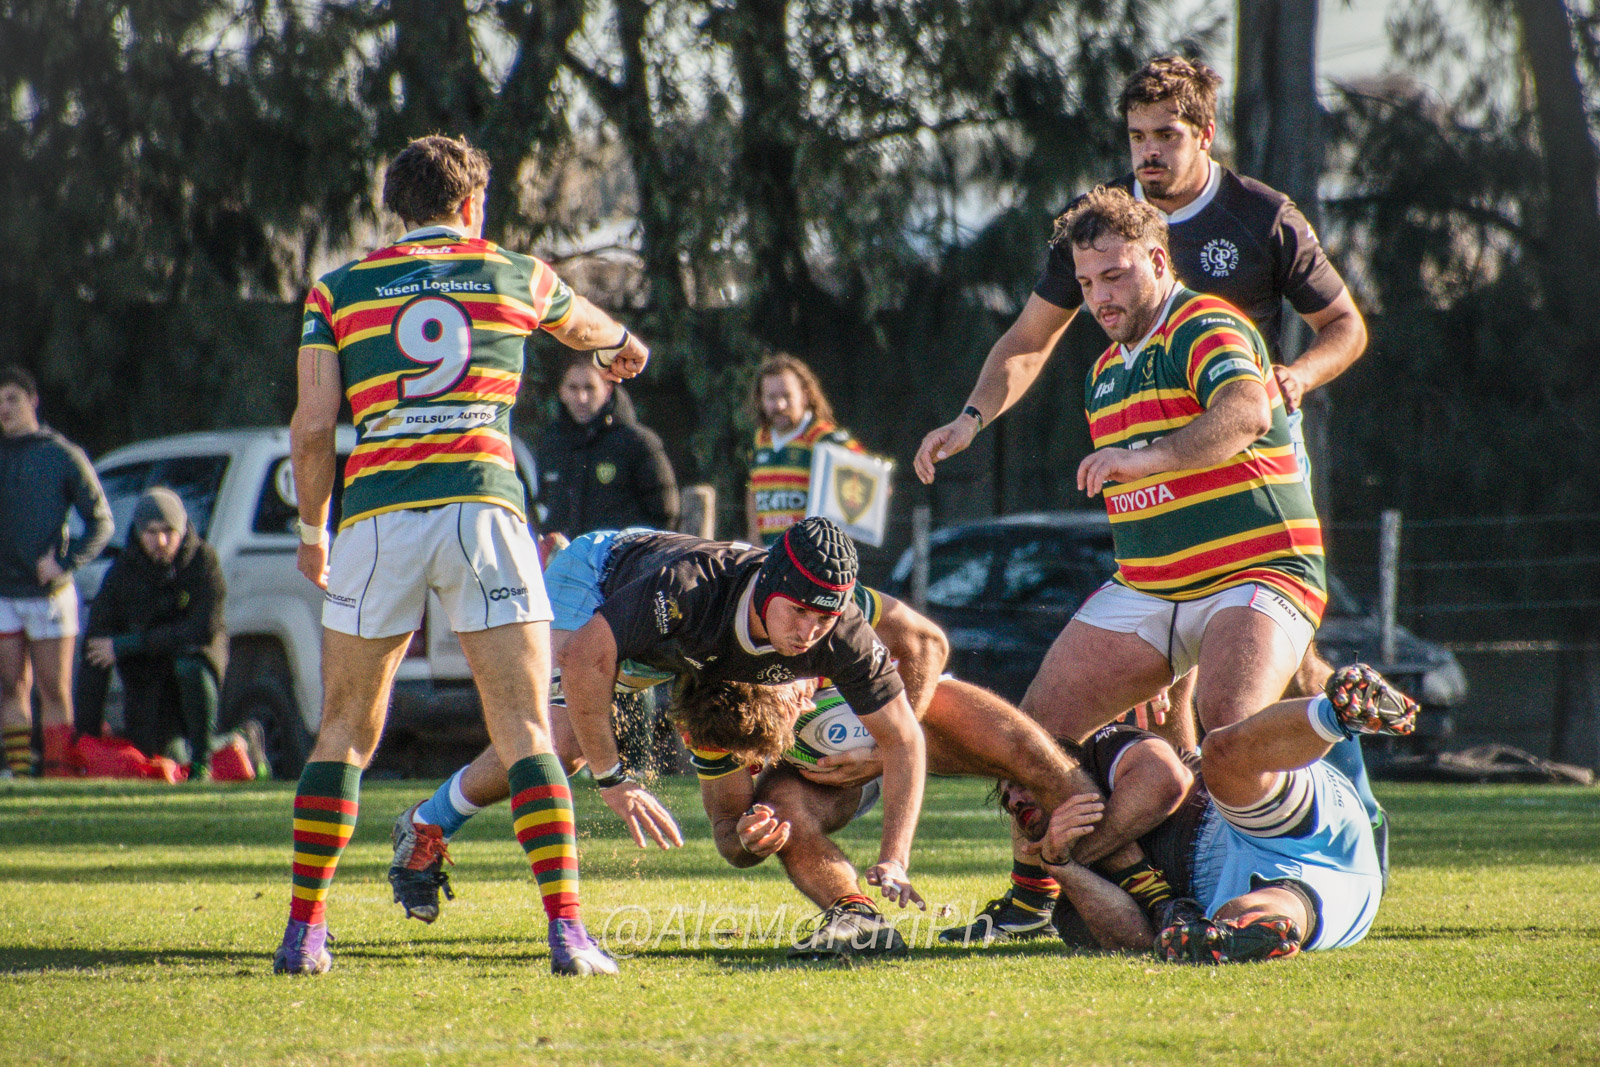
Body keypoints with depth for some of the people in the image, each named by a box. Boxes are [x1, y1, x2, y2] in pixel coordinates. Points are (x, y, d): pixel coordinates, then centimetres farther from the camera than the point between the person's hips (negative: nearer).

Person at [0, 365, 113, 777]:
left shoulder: (64, 456, -1)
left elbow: (101, 522, 0)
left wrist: (64, 564, -11)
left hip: (50, 593, -3)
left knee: (54, 691, 0)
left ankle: (58, 768, 1)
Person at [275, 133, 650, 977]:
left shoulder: (339, 290, 11)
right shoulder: (515, 276, 15)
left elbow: (313, 426, 4)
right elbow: (589, 329, 38)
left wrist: (312, 531, 18)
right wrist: (623, 347, 62)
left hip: (376, 512, 1)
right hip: (482, 505, 0)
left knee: (345, 732, 13)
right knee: (525, 730, -1)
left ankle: (304, 931, 12)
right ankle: (567, 929, -13)